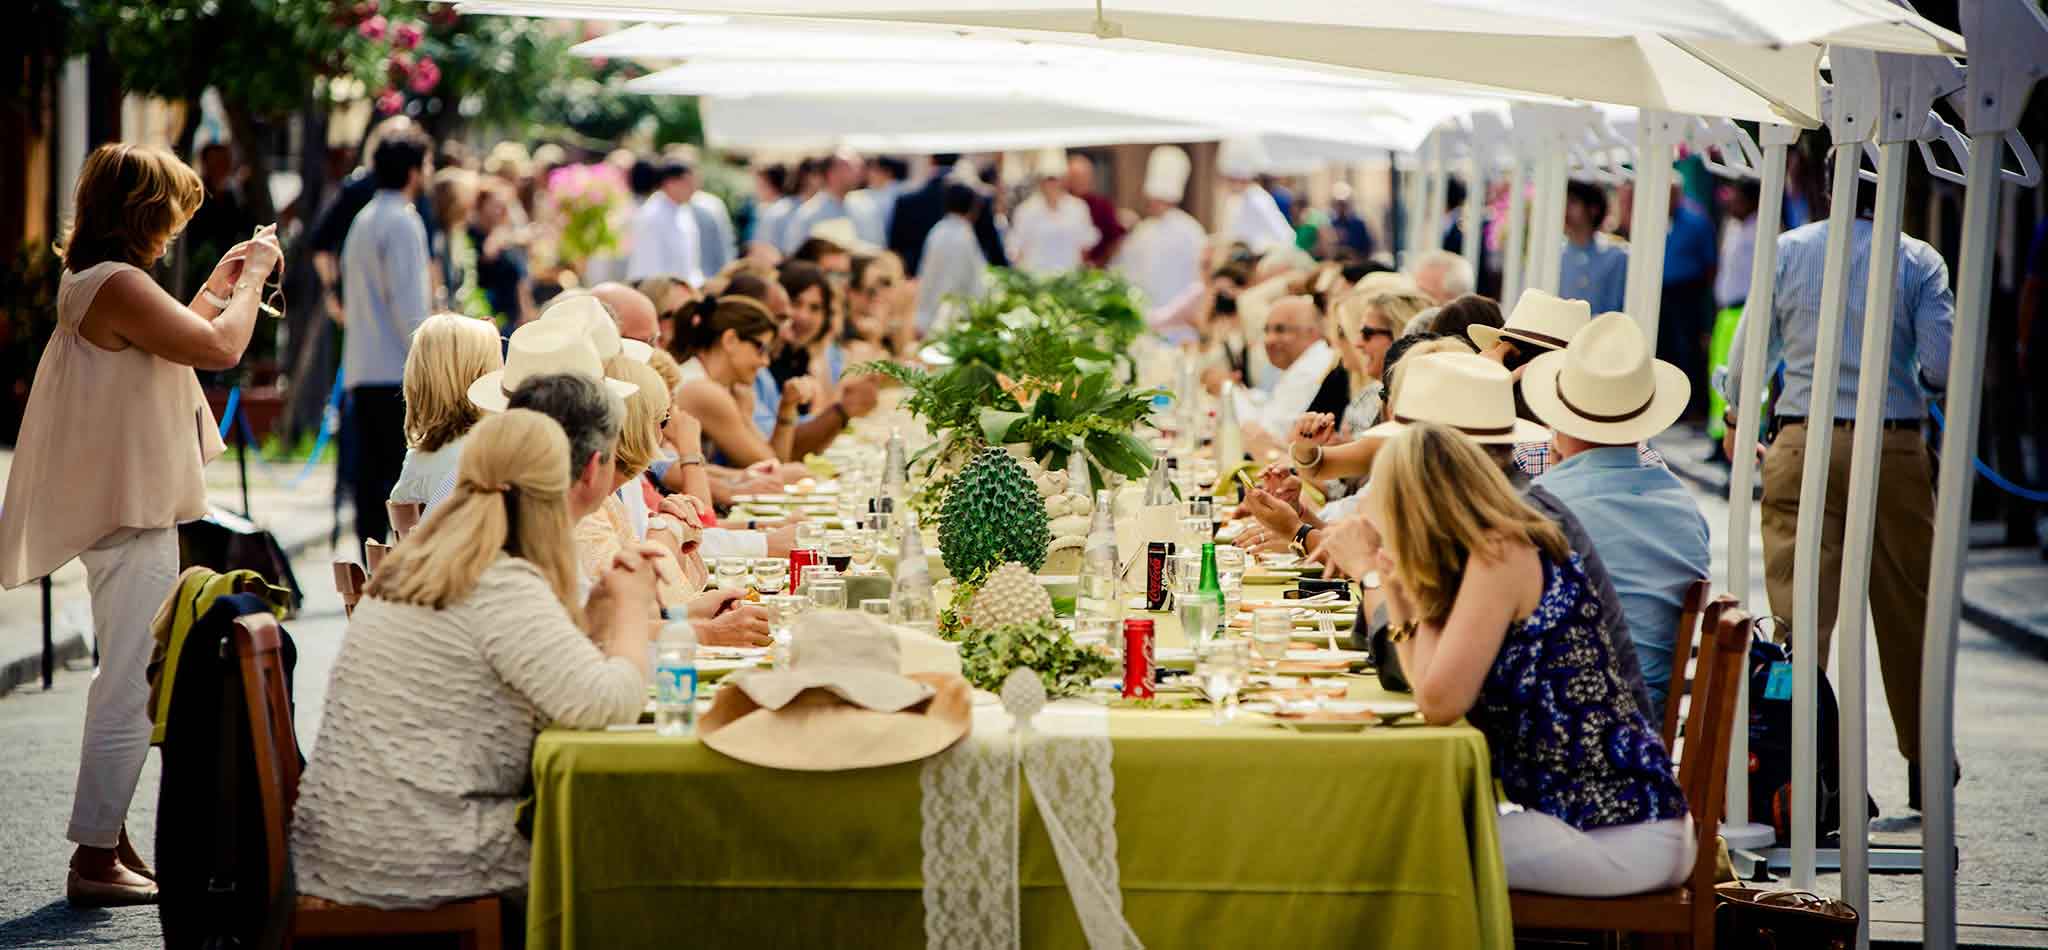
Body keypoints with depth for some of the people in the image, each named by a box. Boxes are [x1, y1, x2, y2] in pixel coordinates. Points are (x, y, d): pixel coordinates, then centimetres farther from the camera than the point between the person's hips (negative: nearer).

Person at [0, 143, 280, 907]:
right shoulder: (117, 284, -20)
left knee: (125, 685, 19)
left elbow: (170, 340, 27)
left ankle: (109, 842, 27)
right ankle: (95, 860, -3)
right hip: (133, 519, -11)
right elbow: (220, 347, -22)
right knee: (131, 689, -7)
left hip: (120, 512, 11)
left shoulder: (92, 283, 12)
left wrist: (218, 286, 21)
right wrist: (251, 277, -8)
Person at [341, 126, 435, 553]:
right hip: (398, 372, -9)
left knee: (370, 472, 7)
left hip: (362, 369, 9)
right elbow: (409, 304, -16)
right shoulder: (402, 222, -10)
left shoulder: (363, 220, 18)